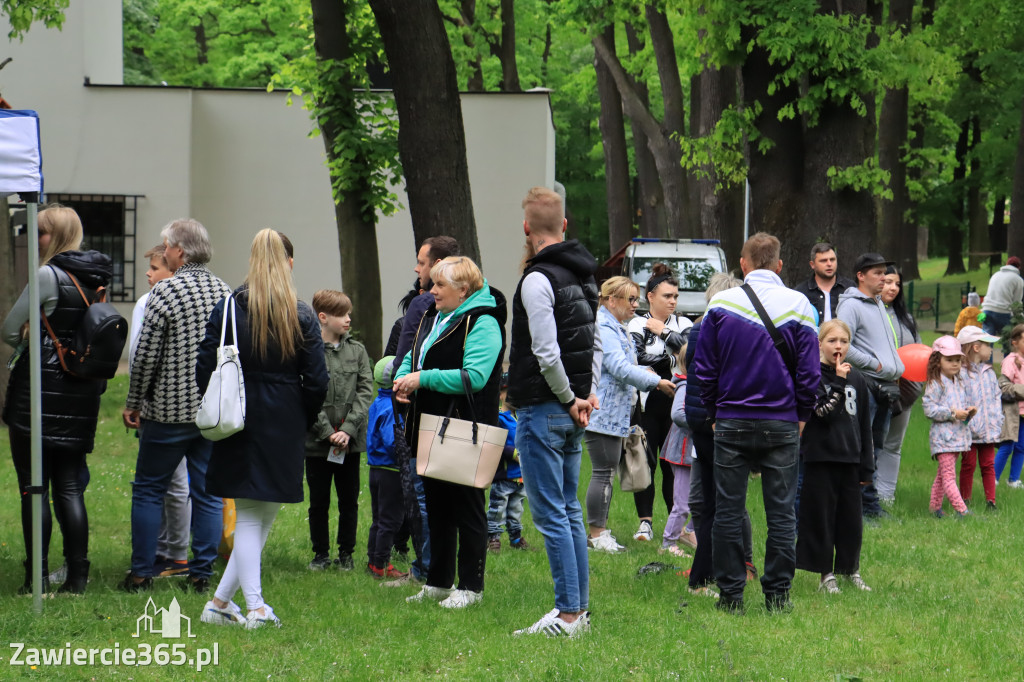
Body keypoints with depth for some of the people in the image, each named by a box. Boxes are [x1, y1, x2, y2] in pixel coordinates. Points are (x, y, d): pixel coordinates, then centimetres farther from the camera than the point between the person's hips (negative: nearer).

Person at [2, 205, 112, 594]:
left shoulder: (49, 276, -14)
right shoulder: (96, 280, 8)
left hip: (40, 389, -7)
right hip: (83, 393, 7)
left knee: (34, 488, -1)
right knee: (70, 488, 10)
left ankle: (37, 578, 0)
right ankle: (78, 574, 7)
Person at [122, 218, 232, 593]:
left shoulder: (165, 292, -12)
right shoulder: (225, 292, 4)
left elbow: (145, 356, -11)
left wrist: (133, 403, 0)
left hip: (170, 411, -5)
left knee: (148, 490, 6)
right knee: (208, 493, 9)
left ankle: (142, 573, 7)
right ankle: (202, 573, 9)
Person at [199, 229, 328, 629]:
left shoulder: (228, 309, -3)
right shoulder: (301, 317, -4)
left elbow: (204, 371, -3)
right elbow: (317, 383, -4)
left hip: (239, 428, 1)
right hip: (284, 430, 0)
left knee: (247, 519, 7)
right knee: (265, 517, 10)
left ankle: (254, 606, -2)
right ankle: (221, 600, 8)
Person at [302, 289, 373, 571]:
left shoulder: (357, 350, 5)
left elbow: (365, 392, 0)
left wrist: (348, 429, -11)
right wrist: (328, 432, -15)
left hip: (350, 440, 3)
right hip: (316, 441, -3)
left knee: (349, 500, 8)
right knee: (319, 501, 7)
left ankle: (346, 553, 20)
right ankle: (321, 553, 20)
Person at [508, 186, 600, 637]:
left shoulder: (538, 279, -17)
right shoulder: (583, 275, 12)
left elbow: (546, 353, -21)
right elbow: (595, 342, 19)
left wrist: (569, 398, -8)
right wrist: (588, 393, 11)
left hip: (544, 410, -9)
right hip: (574, 411, 9)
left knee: (551, 514, -6)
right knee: (569, 510, 14)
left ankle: (567, 614, -6)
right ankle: (579, 609, 17)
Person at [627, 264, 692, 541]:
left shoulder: (683, 324, 13)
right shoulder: (638, 324, 3)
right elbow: (639, 357, -13)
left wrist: (664, 332, -5)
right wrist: (671, 358, -8)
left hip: (676, 404, 2)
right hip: (647, 403, -2)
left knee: (674, 465, 2)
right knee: (645, 463, -3)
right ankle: (645, 521, 3)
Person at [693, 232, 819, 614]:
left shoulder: (721, 305, -2)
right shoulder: (798, 306, -2)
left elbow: (704, 368, 2)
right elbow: (809, 371, -1)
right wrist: (801, 415, 11)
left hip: (731, 424, 0)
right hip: (782, 425, 0)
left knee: (728, 512, 6)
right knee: (781, 512, 6)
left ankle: (730, 594, 6)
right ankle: (778, 594, 5)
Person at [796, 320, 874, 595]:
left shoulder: (856, 379, 10)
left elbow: (864, 425, 13)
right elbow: (822, 412, -17)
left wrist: (867, 465, 11)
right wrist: (838, 382, -20)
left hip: (849, 459, 4)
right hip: (820, 458, -4)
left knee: (851, 518, 8)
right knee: (821, 516, -1)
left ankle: (851, 569, 22)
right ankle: (826, 574, 7)